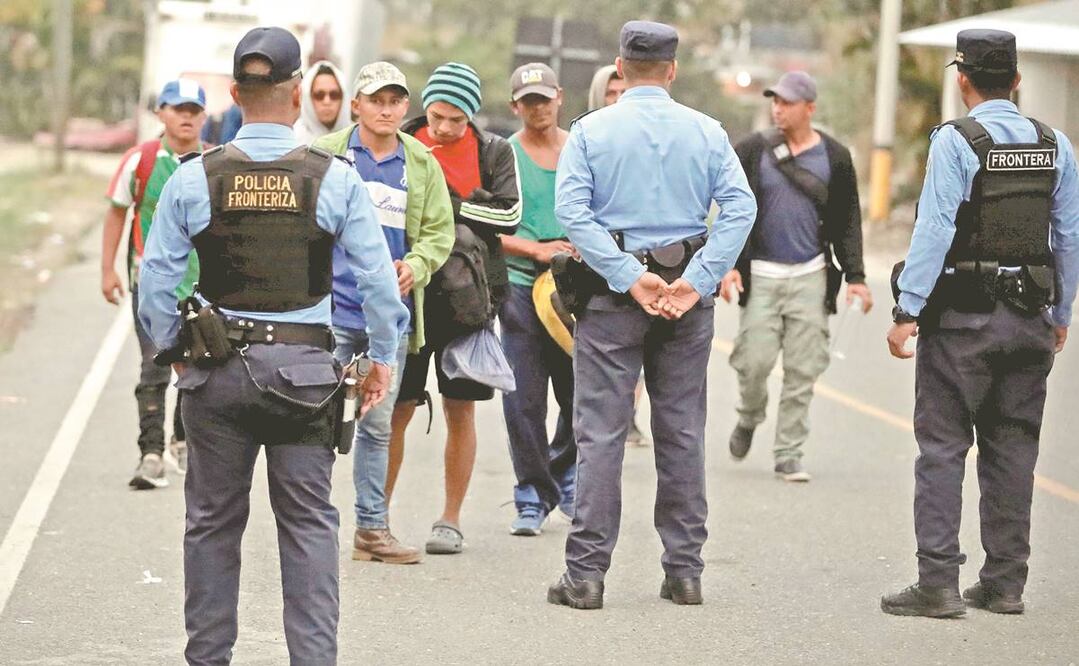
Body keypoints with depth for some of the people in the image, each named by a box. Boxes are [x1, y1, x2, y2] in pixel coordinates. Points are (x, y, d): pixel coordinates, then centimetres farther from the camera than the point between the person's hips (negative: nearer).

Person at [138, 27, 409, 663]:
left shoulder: (194, 178, -3)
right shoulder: (336, 179, -5)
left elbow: (157, 278, 0)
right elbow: (378, 278, -3)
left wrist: (171, 351, 14)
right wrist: (383, 357, 9)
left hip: (217, 370, 1)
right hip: (305, 365, -1)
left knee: (213, 520, 12)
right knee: (309, 523, 5)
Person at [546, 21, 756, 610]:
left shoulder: (590, 131, -2)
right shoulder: (707, 134, 3)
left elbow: (572, 210, -13)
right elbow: (740, 207, -7)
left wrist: (628, 278, -15)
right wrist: (697, 281, -11)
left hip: (612, 294, -2)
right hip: (687, 295, 2)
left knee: (601, 432, -1)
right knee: (682, 433, 9)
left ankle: (586, 573, -4)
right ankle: (684, 570, 13)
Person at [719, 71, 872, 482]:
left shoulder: (834, 158, 4)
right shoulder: (753, 151, 1)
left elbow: (847, 223, 9)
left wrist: (855, 276, 2)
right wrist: (728, 265, -8)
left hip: (810, 276, 1)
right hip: (761, 274, -1)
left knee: (802, 371, -1)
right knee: (754, 363, -5)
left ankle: (789, 454, 7)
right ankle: (749, 419, 26)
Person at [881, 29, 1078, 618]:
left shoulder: (956, 140, -10)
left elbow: (934, 230, -15)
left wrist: (908, 311, -14)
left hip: (962, 317, -5)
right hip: (1030, 318, 5)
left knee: (942, 447, -1)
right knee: (1012, 448, 11)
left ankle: (938, 583, -6)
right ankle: (1004, 582, 14)